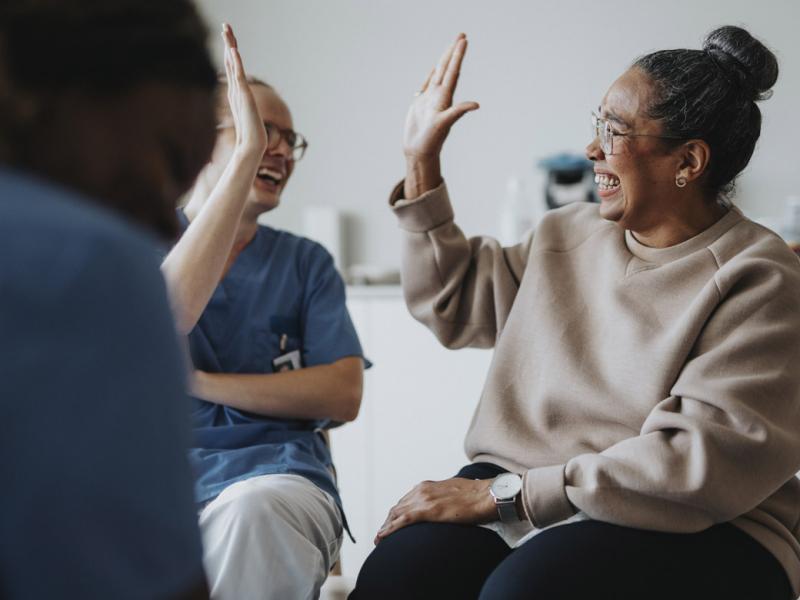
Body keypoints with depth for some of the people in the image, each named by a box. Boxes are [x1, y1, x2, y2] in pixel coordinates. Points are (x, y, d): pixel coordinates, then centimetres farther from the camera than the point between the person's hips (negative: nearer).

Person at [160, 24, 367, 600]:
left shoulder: (305, 262, 15)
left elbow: (343, 396, 3)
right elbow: (162, 323, -14)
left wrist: (196, 383, -5)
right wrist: (244, 155, -16)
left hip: (273, 475, 1)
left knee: (252, 510, -37)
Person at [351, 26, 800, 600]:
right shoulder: (568, 235, 14)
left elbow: (700, 462, -19)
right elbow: (452, 304, 28)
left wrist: (501, 494, -20)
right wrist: (422, 164, 19)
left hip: (688, 532, -5)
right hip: (524, 494, 6)